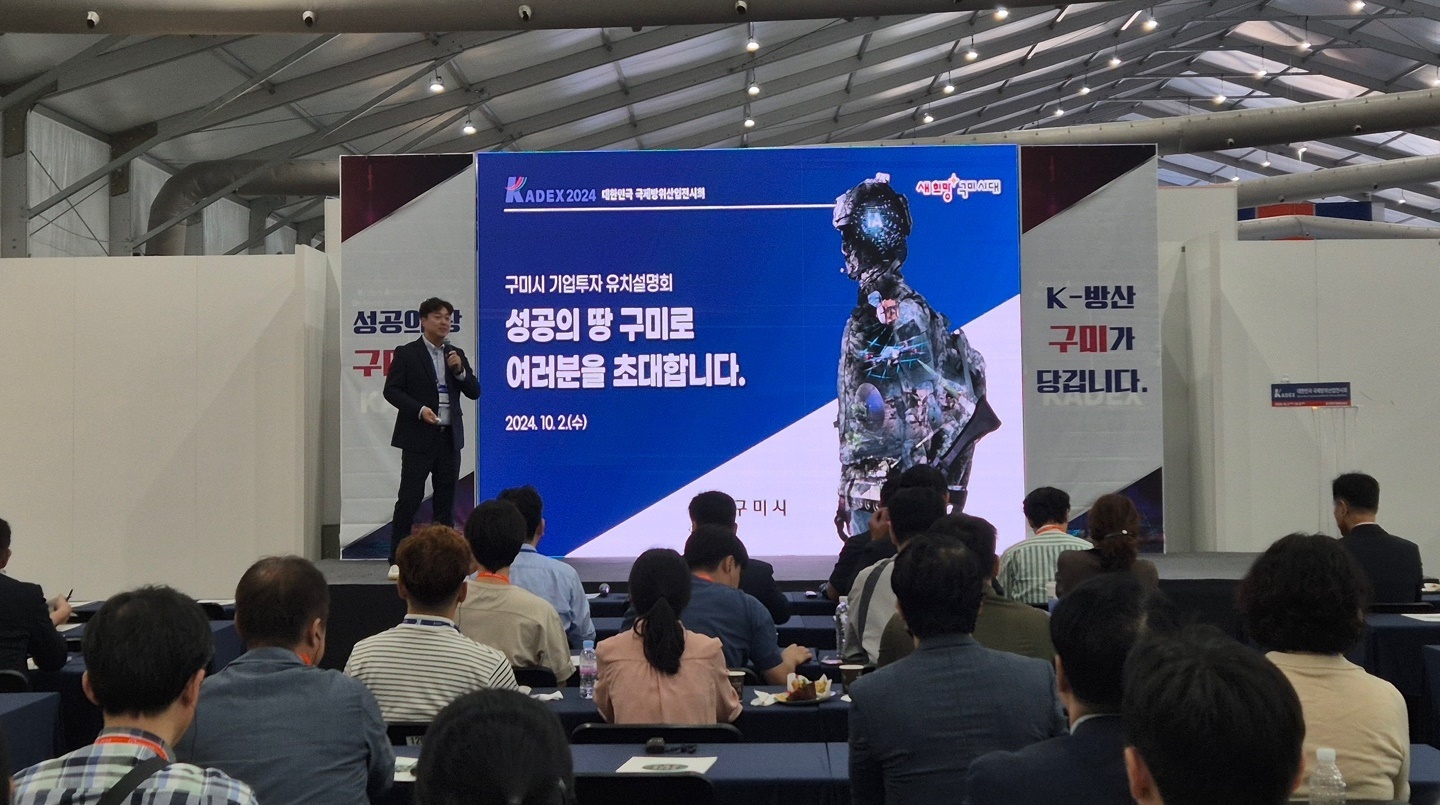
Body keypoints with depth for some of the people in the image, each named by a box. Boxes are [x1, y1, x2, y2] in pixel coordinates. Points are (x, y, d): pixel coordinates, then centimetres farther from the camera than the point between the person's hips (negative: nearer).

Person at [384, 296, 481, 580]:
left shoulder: (456, 355, 13)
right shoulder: (406, 353, -1)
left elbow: (474, 392, 9)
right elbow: (392, 390, -5)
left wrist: (460, 370, -8)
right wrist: (419, 410, -18)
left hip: (449, 438, 5)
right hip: (418, 437, -5)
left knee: (446, 500, 7)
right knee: (409, 498, -5)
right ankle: (397, 560, 2)